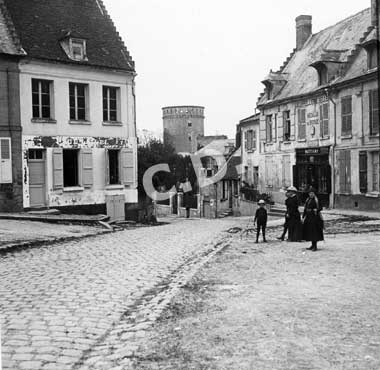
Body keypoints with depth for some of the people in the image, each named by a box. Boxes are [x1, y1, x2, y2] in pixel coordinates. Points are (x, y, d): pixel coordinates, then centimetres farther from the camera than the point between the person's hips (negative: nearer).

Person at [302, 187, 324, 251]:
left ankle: (315, 246, -1)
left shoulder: (316, 200, -8)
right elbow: (305, 209, 16)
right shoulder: (308, 200, 13)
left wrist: (316, 210, -29)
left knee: (314, 231, -7)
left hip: (314, 217, -8)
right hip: (308, 217, 8)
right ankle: (313, 245, 19)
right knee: (309, 231, 10)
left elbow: (320, 208, -9)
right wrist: (303, 216, 15)